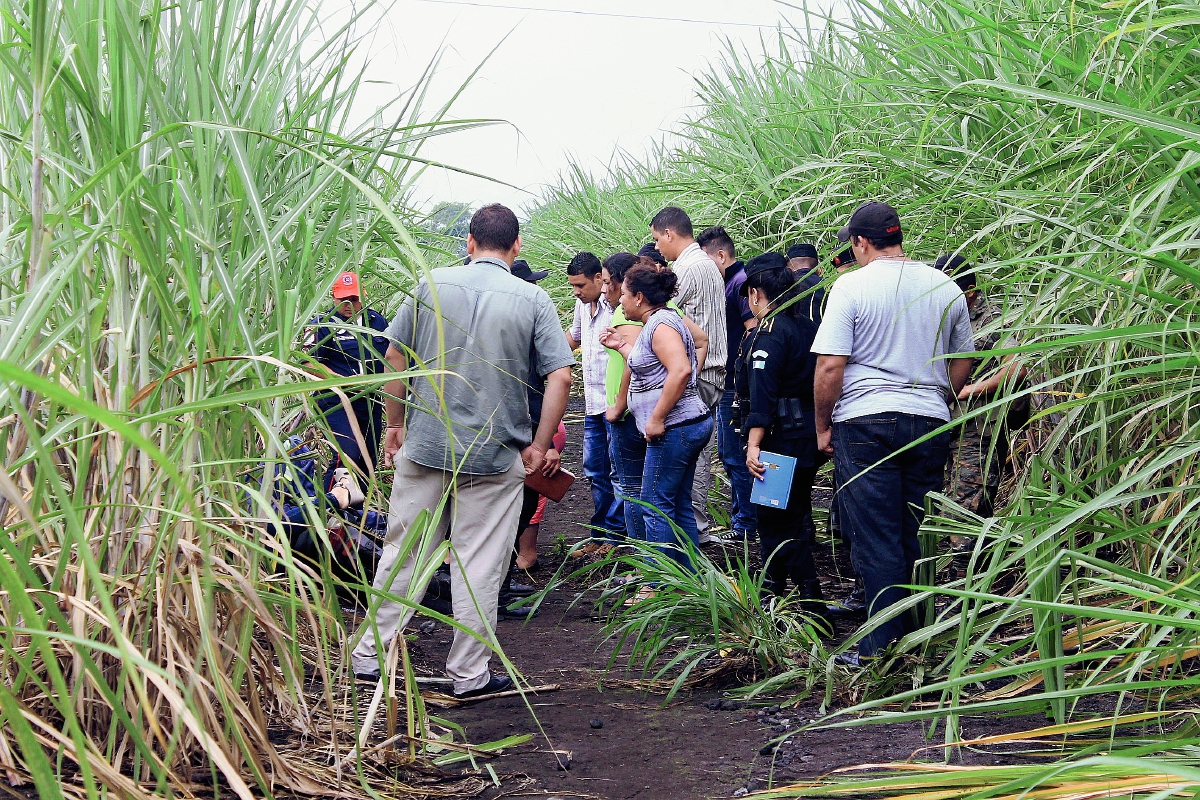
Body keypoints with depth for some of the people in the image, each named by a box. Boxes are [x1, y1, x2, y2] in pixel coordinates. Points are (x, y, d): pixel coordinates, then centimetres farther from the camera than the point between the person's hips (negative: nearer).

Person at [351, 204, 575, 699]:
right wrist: (540, 446, -2)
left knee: (404, 553, 12)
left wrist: (395, 426, 14)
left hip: (424, 445, 2)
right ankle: (469, 673, 13)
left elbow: (395, 358, 5)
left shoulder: (432, 284, 1)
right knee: (480, 566, 6)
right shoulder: (534, 300, -4)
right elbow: (561, 376, -9)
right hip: (496, 455, -2)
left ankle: (369, 655, 20)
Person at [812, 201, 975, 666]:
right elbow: (962, 363, 17)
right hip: (930, 423, 5)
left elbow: (829, 366, -12)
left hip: (865, 420, -4)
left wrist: (823, 426, 0)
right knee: (920, 537, 12)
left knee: (877, 540, -1)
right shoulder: (946, 288, 8)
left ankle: (882, 648, 0)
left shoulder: (852, 286, -7)